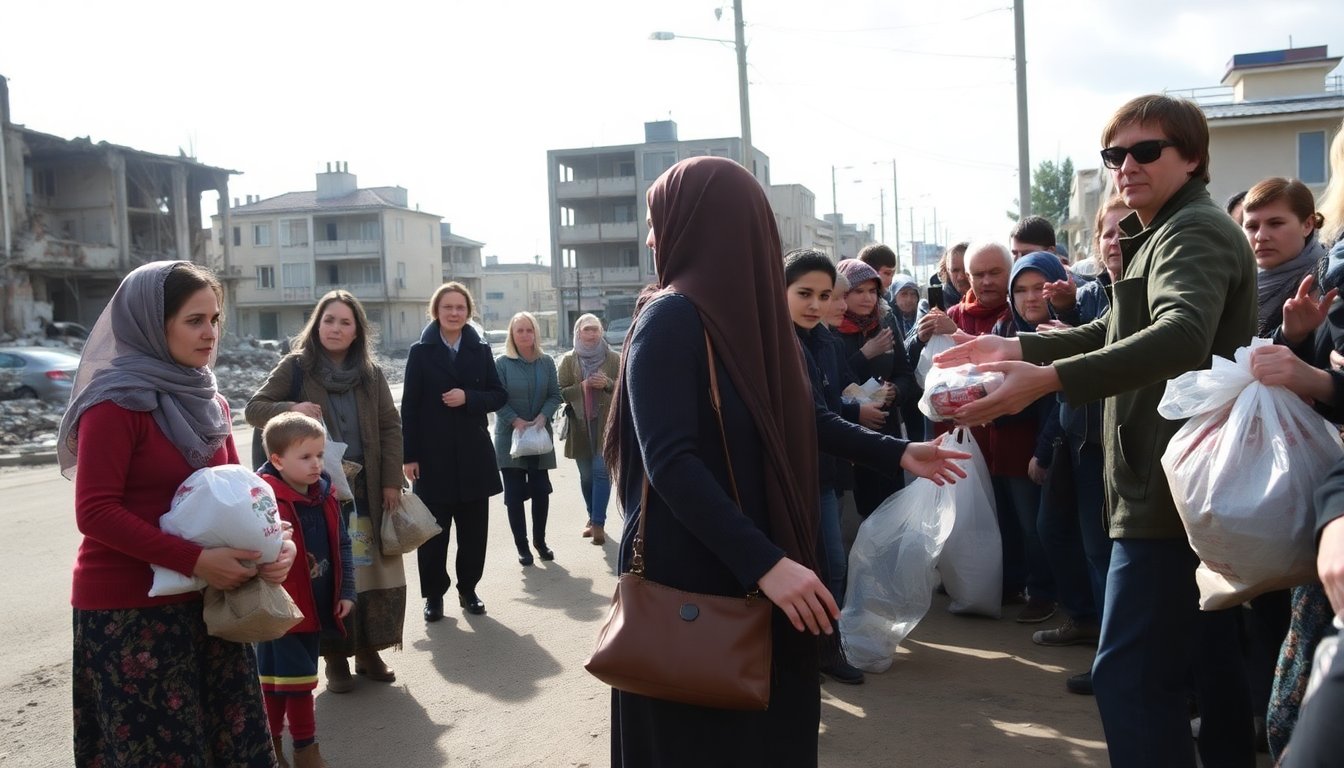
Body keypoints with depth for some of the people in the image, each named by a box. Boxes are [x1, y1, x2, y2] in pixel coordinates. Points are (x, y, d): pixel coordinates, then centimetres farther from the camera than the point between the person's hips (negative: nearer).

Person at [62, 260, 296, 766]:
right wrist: (194, 560, -25)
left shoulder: (208, 401, 9)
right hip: (129, 609, -7)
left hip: (207, 601, 7)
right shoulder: (116, 402, -14)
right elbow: (95, 512, -20)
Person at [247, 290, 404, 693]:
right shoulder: (295, 366, -1)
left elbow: (390, 428, 6)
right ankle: (335, 656, 16)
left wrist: (392, 482, -1)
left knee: (374, 572, 4)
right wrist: (291, 410, -22)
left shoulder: (371, 374, 6)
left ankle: (368, 649, 20)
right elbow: (254, 408, -1)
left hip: (366, 489, 3)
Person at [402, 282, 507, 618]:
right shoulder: (420, 352, -1)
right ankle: (434, 594, 18)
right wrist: (409, 456, -8)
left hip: (474, 455, 2)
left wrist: (468, 397, -14)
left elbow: (499, 395, 6)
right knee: (434, 530, 4)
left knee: (474, 528, 8)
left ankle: (468, 589, 23)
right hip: (433, 456, -2)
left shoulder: (481, 350, 6)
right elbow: (409, 407, -4)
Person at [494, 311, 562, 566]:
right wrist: (516, 421, -18)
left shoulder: (546, 362, 5)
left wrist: (543, 416, -13)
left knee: (541, 490, 5)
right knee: (514, 493, 1)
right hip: (510, 437, -2)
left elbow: (555, 395, 4)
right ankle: (522, 546, 12)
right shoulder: (502, 363, -5)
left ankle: (540, 541, 22)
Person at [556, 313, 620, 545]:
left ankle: (598, 522, -6)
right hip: (580, 425, 2)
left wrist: (608, 384, -14)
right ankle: (592, 518, 25)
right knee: (586, 475, 10)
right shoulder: (568, 360, 3)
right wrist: (582, 386, -14)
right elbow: (559, 392, 0)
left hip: (606, 424, -2)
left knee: (601, 471, -8)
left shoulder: (613, 359, 2)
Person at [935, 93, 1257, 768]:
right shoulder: (1161, 235, 20)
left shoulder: (1193, 232, -14)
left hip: (1170, 492, -11)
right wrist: (1021, 348, 17)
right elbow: (1118, 332, 28)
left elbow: (1181, 336, -33)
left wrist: (1050, 378, -44)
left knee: (1127, 675, -11)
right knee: (1213, 662, 19)